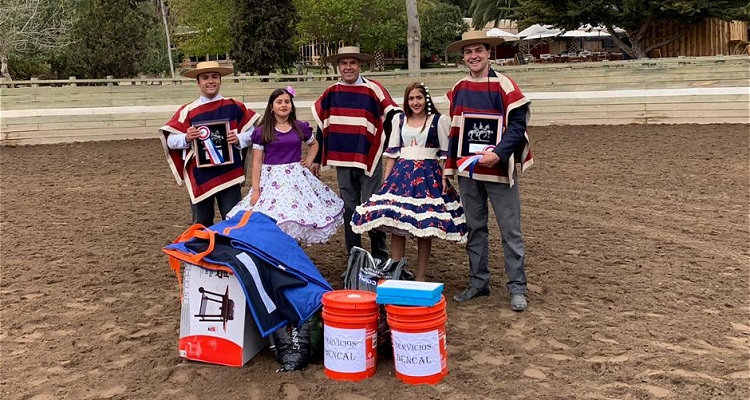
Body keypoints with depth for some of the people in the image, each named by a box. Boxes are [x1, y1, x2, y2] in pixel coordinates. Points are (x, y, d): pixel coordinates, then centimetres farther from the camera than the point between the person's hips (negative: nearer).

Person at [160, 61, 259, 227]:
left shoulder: (235, 107, 2)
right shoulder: (188, 111, 0)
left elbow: (252, 133, 7)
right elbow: (171, 141, 1)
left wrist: (238, 139, -13)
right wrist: (187, 138, -19)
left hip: (229, 174, 0)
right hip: (200, 177, 1)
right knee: (201, 225, 11)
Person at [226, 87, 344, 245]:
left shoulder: (301, 127, 6)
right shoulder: (261, 131, -1)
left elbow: (314, 144, 26)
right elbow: (256, 162, -1)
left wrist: (309, 161, 9)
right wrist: (255, 190, -6)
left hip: (297, 177, 2)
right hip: (271, 179, -2)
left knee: (299, 219, -1)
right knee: (273, 223, -9)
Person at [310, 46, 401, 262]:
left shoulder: (373, 90, -7)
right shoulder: (331, 93, 6)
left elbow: (393, 118, -7)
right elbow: (321, 126, 13)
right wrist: (317, 159, 14)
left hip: (369, 159, -4)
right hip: (342, 161, 4)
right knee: (349, 210, 12)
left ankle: (380, 258, 13)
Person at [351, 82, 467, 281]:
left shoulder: (439, 120, 2)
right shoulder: (399, 119, 12)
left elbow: (445, 152, 2)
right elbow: (392, 151, 14)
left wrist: (444, 178, -6)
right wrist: (386, 179, 8)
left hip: (428, 175, -3)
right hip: (401, 173, 3)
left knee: (425, 227, 0)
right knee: (394, 223, -3)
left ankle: (420, 278, 11)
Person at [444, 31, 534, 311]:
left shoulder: (504, 86, -8)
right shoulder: (457, 90, 8)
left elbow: (518, 126, -12)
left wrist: (498, 155, -25)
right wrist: (449, 170, 12)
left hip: (498, 170, -5)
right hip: (468, 171, 5)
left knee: (510, 231, 1)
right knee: (474, 229, 13)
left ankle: (517, 288, 9)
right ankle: (478, 283, 23)